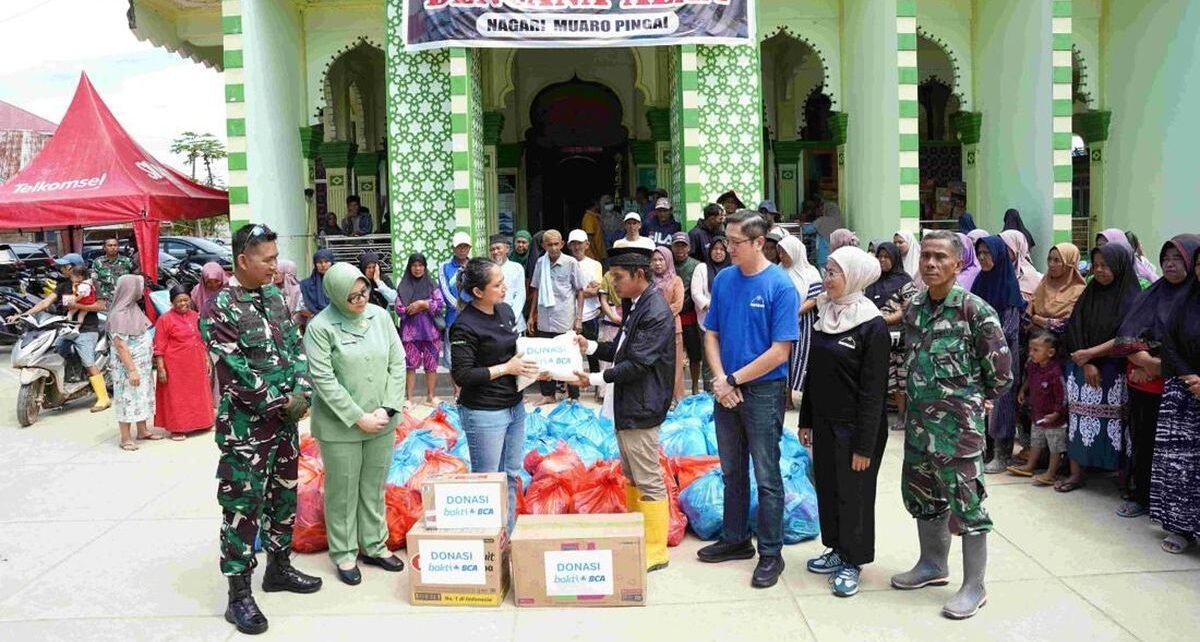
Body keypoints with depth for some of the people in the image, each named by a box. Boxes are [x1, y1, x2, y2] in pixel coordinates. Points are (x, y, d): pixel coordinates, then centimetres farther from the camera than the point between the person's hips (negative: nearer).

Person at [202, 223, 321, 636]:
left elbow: (296, 346, 9)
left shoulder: (275, 297, 7)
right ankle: (239, 595, 10)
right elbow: (235, 370, -19)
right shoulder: (221, 309, -15)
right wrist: (281, 403, -13)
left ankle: (279, 567, 35)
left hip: (285, 420, 7)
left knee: (284, 495, 18)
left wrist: (300, 392, -6)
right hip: (245, 427, -7)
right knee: (243, 506, 0)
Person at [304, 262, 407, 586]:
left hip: (382, 421, 4)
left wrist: (387, 409, -7)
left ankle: (374, 546, 32)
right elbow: (324, 380, -16)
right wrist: (359, 418, -16)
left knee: (374, 488, 16)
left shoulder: (380, 316, 1)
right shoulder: (320, 327, -13)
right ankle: (344, 554, 25)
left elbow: (397, 364, 2)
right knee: (342, 491, 9)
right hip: (340, 426, -4)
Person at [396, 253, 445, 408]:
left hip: (430, 330, 1)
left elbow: (440, 304, -3)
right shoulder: (403, 286, 5)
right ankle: (408, 398, 6)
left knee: (431, 364, 4)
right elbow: (399, 309, -4)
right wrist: (426, 307, -8)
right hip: (410, 331, 0)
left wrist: (422, 304, -13)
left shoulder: (432, 284, 7)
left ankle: (430, 397, 13)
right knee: (410, 365, 0)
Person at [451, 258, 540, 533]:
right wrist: (506, 368, -17)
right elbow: (461, 375, -18)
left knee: (511, 476, 15)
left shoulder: (506, 311, 6)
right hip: (484, 413, -7)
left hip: (515, 406, 8)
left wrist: (531, 367, 0)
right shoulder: (465, 326, -16)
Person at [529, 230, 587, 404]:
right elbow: (536, 291, 12)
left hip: (565, 321, -4)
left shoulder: (571, 263, -6)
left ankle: (573, 396, 17)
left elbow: (580, 291, -2)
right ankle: (548, 394, 23)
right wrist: (531, 315, 10)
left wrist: (579, 318, -7)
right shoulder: (540, 263, 4)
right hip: (544, 320, 4)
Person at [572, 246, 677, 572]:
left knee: (648, 481, -1)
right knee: (631, 476, 21)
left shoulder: (656, 313, -19)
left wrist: (595, 379, -21)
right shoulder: (634, 306, 12)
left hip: (640, 409, -10)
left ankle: (655, 551, 10)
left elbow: (637, 364, -22)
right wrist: (590, 347, 2)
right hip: (624, 405, 10)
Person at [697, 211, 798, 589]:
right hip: (726, 390, 5)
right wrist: (720, 379, -7)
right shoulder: (724, 280, 2)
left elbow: (779, 351, -15)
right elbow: (711, 334, 7)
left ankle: (770, 554, 17)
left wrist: (734, 379, -13)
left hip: (763, 391, -5)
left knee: (766, 477, 4)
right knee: (732, 472, 17)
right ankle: (735, 539, 32)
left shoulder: (780, 286, -13)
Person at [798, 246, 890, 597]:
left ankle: (853, 561, 21)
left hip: (854, 426, -6)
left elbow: (873, 392, -16)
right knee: (828, 487, 15)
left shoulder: (872, 327, -15)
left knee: (854, 494, 6)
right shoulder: (824, 315, 5)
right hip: (825, 422, 7)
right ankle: (837, 549, 32)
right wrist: (806, 420, 12)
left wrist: (865, 445, -16)